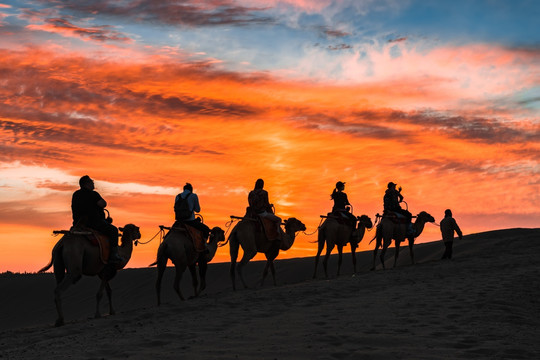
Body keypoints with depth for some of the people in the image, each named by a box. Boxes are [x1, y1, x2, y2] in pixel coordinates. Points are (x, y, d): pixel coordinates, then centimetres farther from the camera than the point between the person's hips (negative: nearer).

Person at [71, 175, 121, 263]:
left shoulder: (75, 194, 12)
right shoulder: (93, 194, -14)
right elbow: (103, 204, -21)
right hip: (93, 222, -8)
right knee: (113, 230, 5)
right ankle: (113, 255, -2)